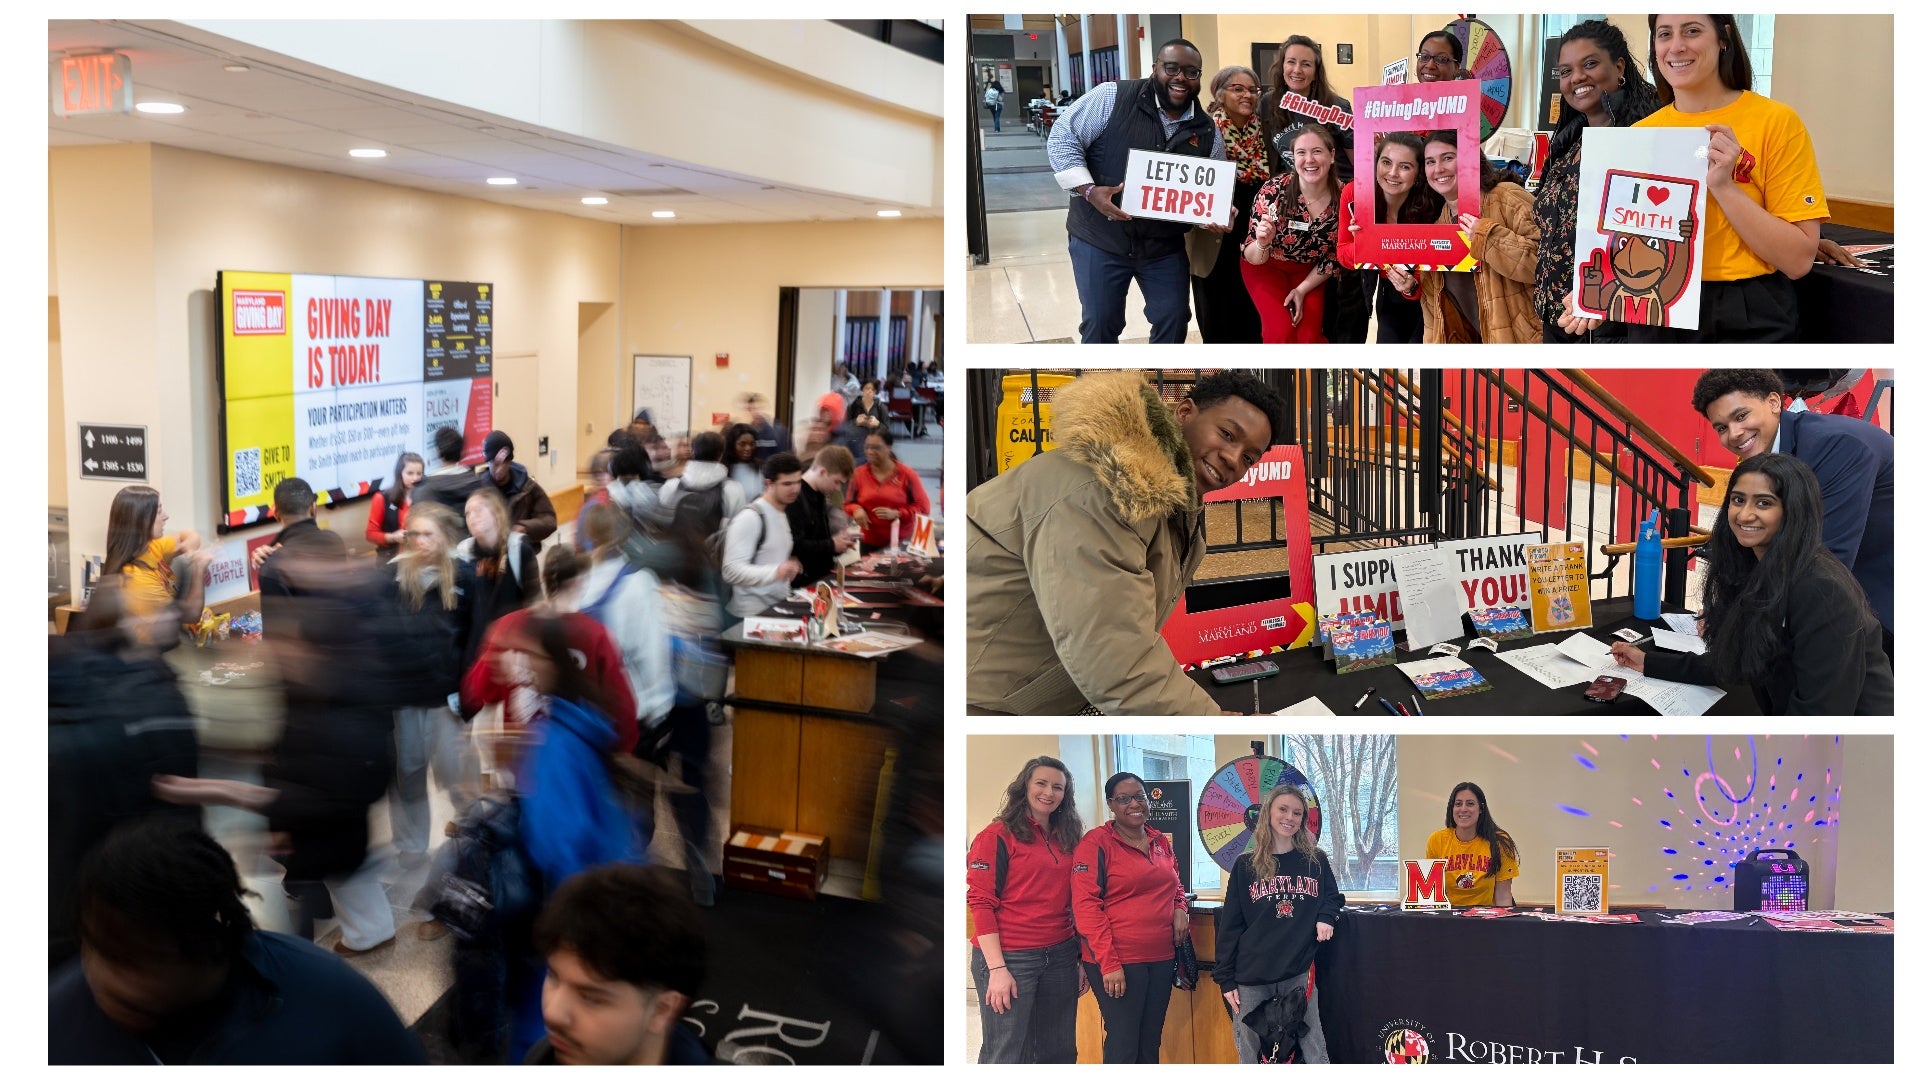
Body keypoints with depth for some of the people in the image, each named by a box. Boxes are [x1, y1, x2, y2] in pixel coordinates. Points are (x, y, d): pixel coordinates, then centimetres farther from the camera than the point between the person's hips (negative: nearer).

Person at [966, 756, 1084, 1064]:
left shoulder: (1066, 840, 13)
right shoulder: (998, 836, -5)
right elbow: (981, 903, -10)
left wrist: (1081, 959, 11)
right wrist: (997, 969, -16)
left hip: (1060, 957, 6)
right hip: (1010, 958, -6)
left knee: (1058, 1052, 10)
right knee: (1006, 1057, -4)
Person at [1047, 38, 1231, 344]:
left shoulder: (1208, 133, 3)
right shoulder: (1112, 98, -10)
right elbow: (1063, 138, -9)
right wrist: (1090, 191, -21)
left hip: (1165, 245, 4)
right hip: (1100, 237, -3)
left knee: (1173, 319, 6)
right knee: (1100, 324, 2)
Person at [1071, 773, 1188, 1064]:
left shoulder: (1161, 842, 12)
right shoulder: (1096, 843, -8)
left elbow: (1175, 885, 27)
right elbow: (1086, 906, -13)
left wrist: (1180, 909, 3)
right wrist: (1108, 963, -18)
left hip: (1161, 958, 6)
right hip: (1117, 962, -6)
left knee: (1150, 1043, 11)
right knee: (1123, 1044, -6)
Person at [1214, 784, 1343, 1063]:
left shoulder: (1316, 860, 7)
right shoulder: (1246, 865, 4)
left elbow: (1333, 897, 21)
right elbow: (1230, 925, 4)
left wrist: (1326, 917, -3)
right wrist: (1225, 978, 0)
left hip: (1300, 975, 0)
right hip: (1252, 978, 0)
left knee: (1315, 1054, 2)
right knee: (1251, 1059, 6)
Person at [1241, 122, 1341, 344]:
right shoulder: (1274, 191, -26)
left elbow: (1334, 258, -4)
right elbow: (1253, 258, -20)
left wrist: (1302, 290, -10)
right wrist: (1262, 243, -42)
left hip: (1309, 271, 2)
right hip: (1267, 266, -2)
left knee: (1309, 336, -14)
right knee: (1281, 332, -23)